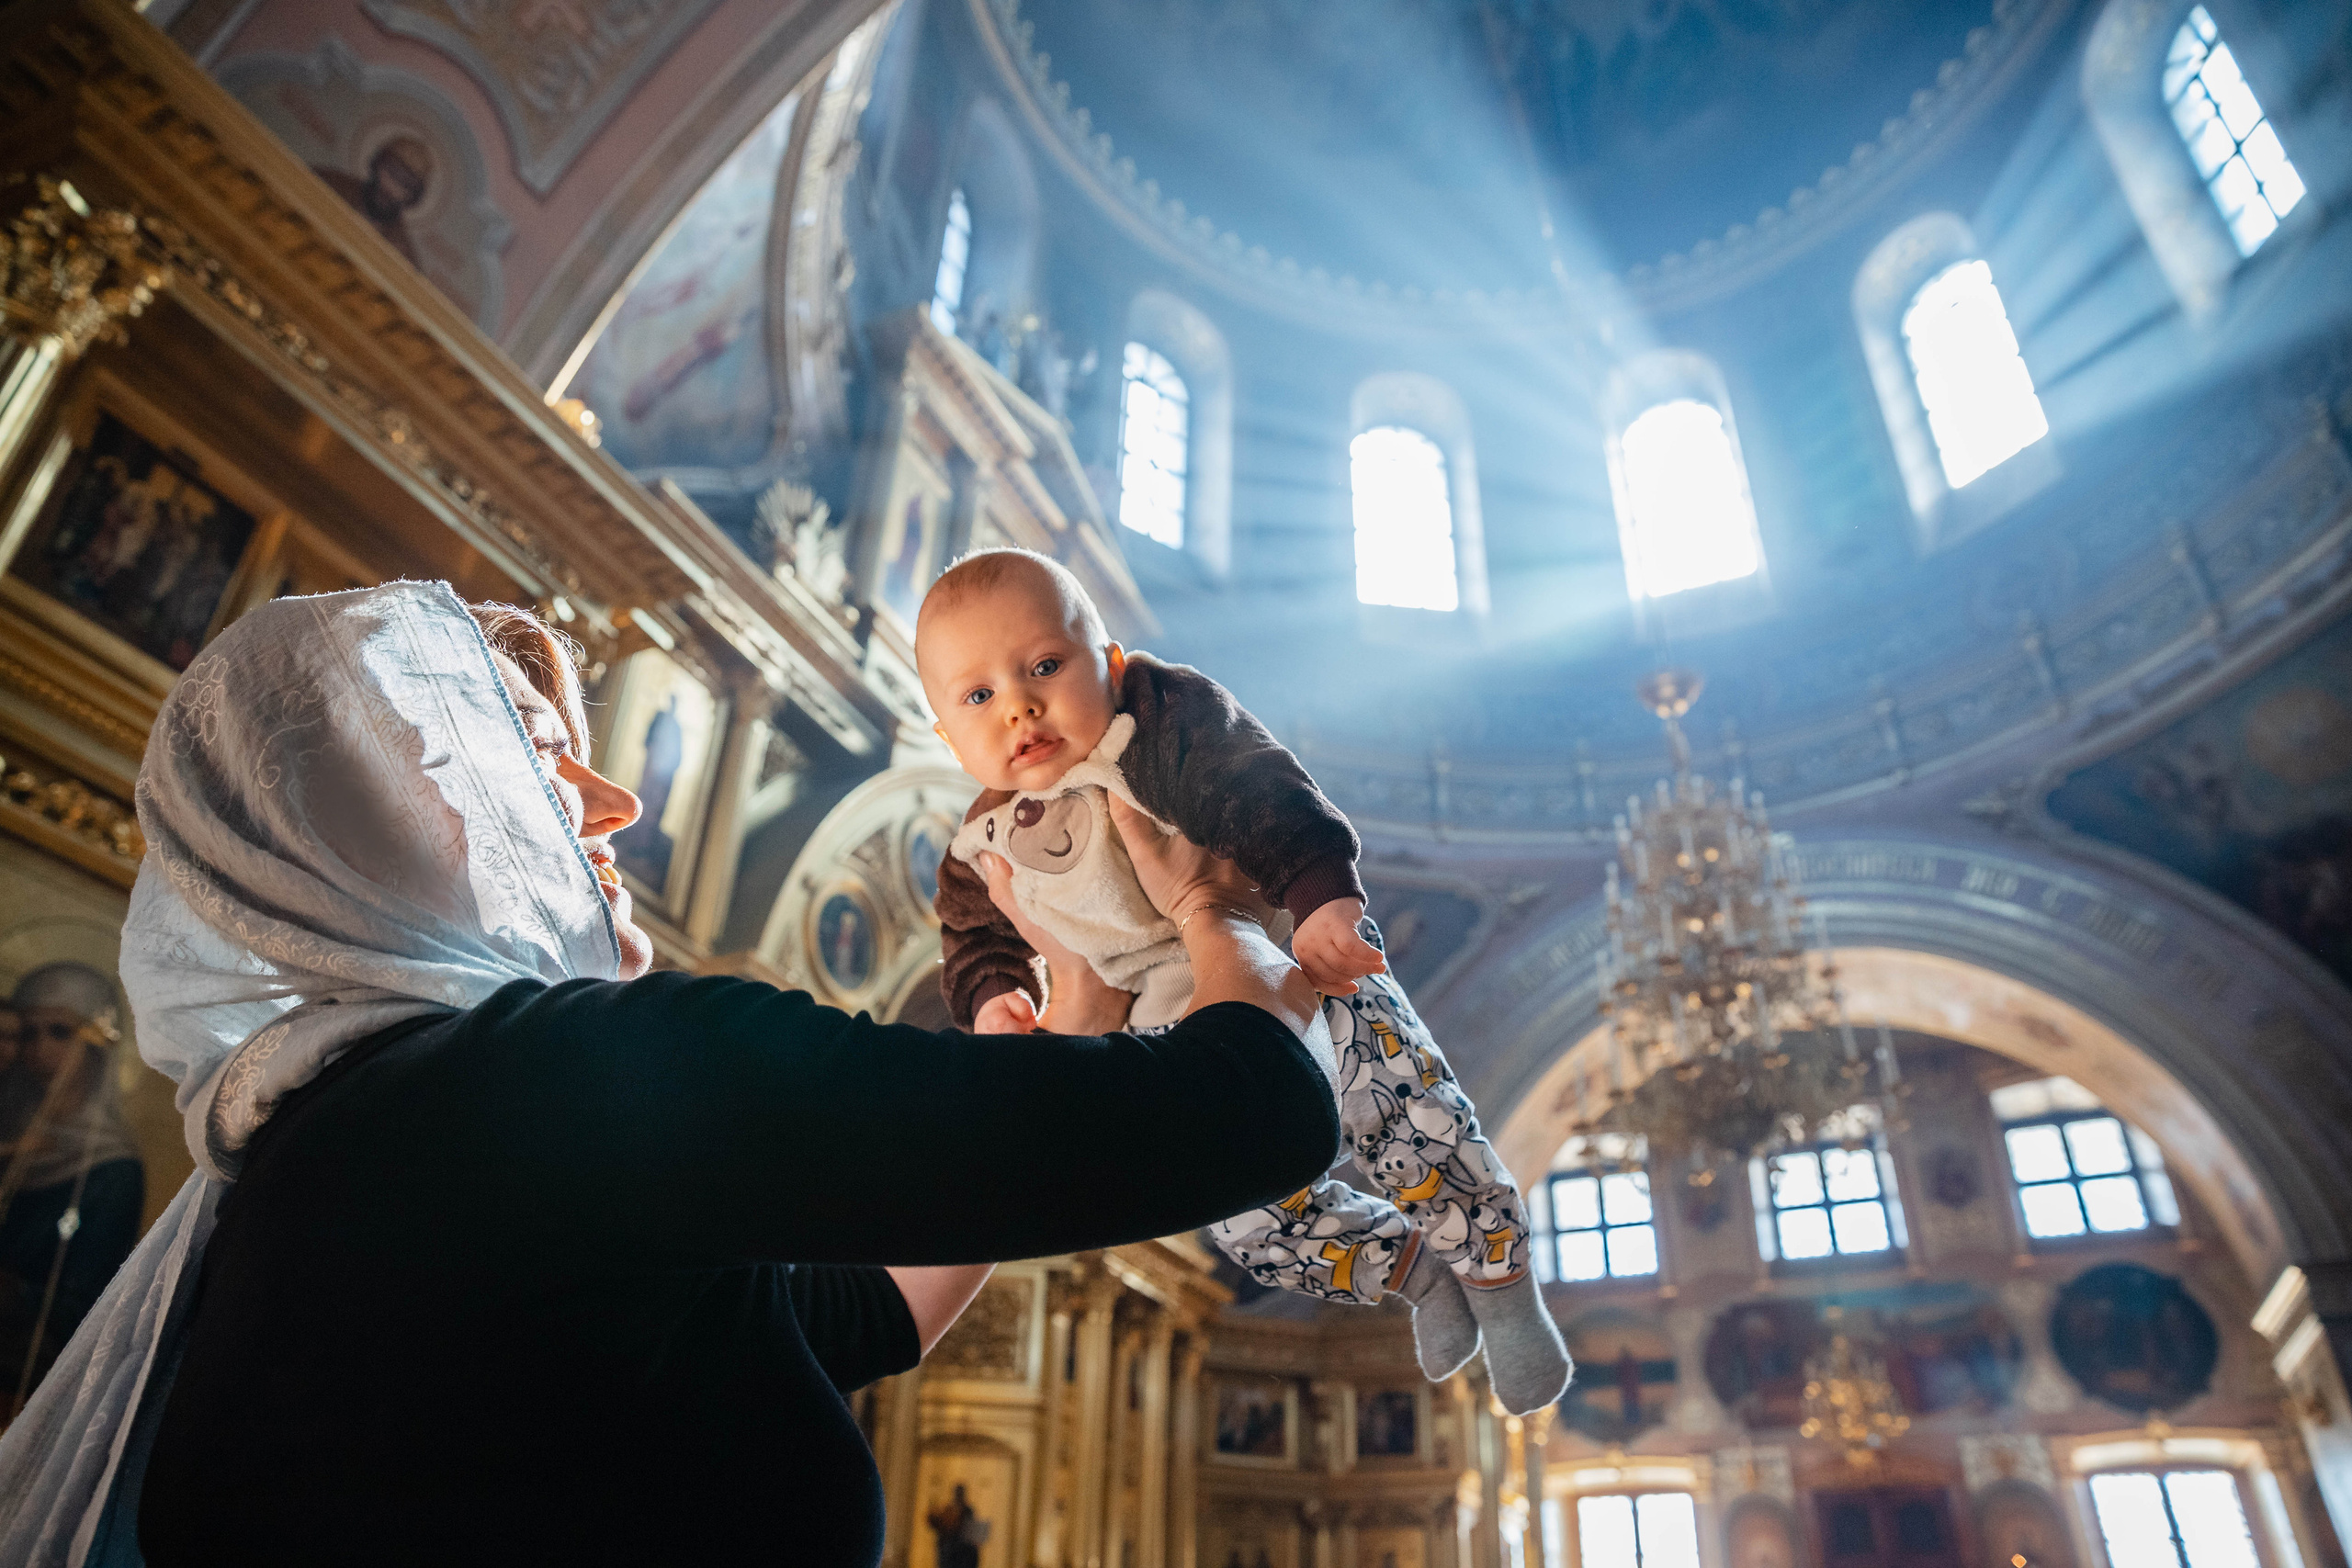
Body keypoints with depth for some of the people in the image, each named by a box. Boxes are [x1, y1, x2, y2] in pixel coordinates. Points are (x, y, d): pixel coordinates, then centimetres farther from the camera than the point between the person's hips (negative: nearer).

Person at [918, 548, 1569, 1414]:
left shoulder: (1168, 719, -17)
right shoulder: (986, 852, -2)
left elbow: (1265, 798, -24)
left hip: (1301, 948, -4)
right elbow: (976, 942, 12)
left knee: (1405, 1117, -17)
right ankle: (1414, 1269, 23)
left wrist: (1322, 896, -38)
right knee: (1249, 1220, -1)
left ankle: (1498, 1278, 11)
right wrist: (992, 998, -9)